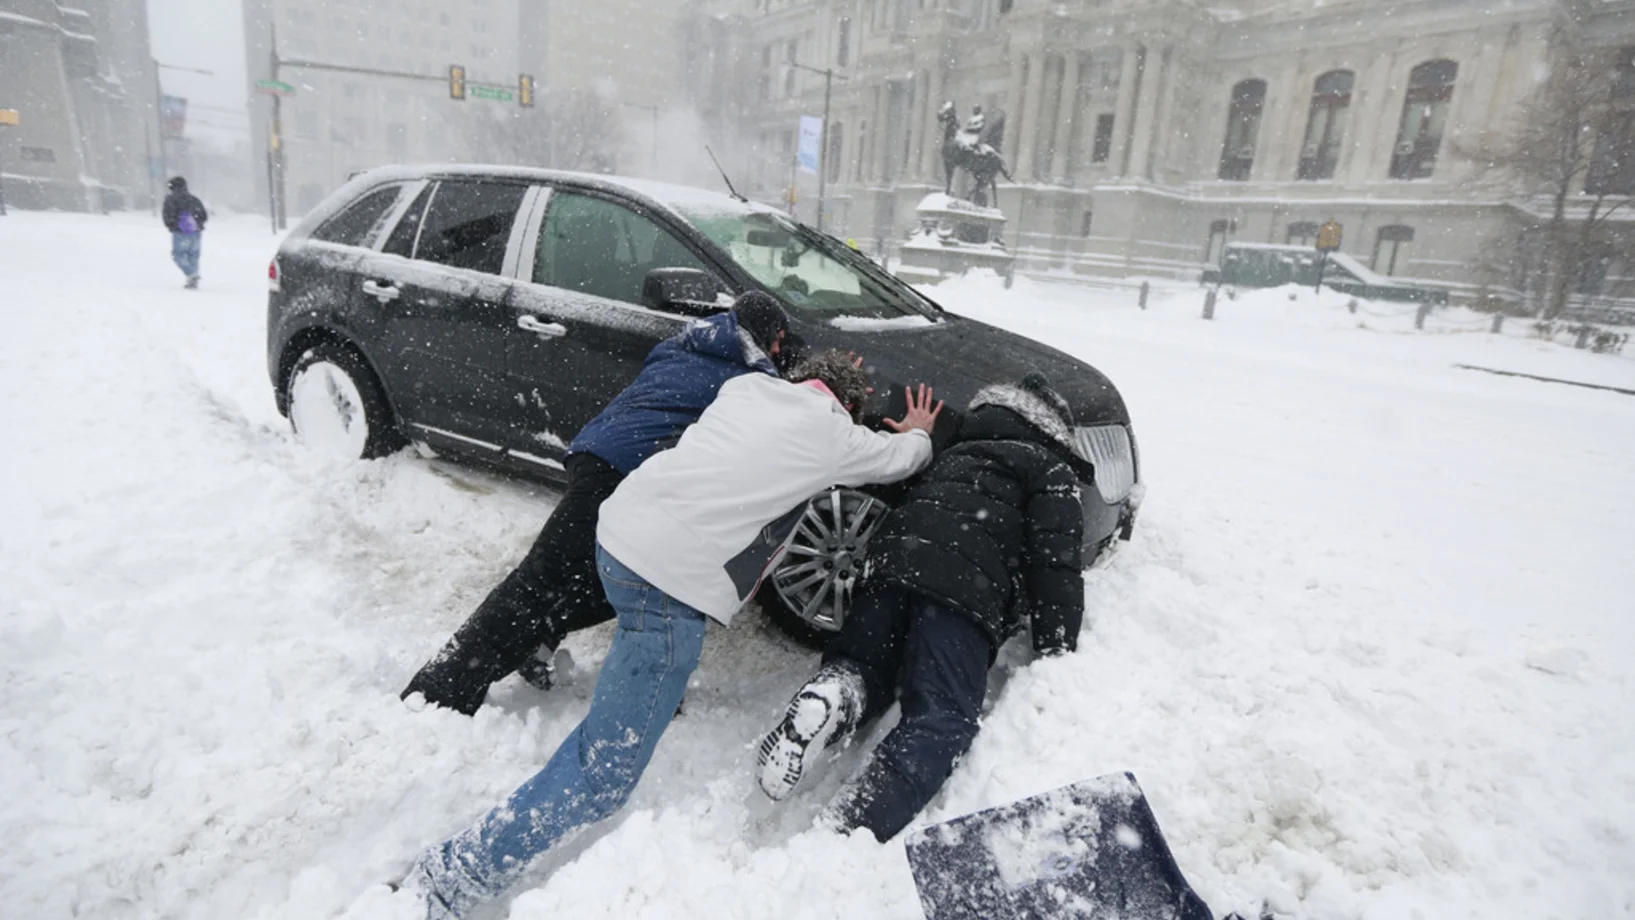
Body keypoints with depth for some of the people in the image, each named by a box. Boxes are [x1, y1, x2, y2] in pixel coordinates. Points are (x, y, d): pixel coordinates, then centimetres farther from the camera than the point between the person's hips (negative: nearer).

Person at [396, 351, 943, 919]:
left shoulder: (748, 385, 17)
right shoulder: (836, 436, 4)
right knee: (604, 773, -1)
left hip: (618, 526, 8)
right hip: (671, 580, -8)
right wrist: (919, 433, 44)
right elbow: (902, 459, 22)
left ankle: (655, 695, 46)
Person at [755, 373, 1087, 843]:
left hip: (893, 566, 6)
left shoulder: (955, 452, 35)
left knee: (863, 670, 19)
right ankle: (851, 832, -34)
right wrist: (1056, 654, 4)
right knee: (942, 717, -11)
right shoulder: (1052, 472, 16)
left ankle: (836, 696, -17)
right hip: (966, 589, -5)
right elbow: (1057, 564, 4)